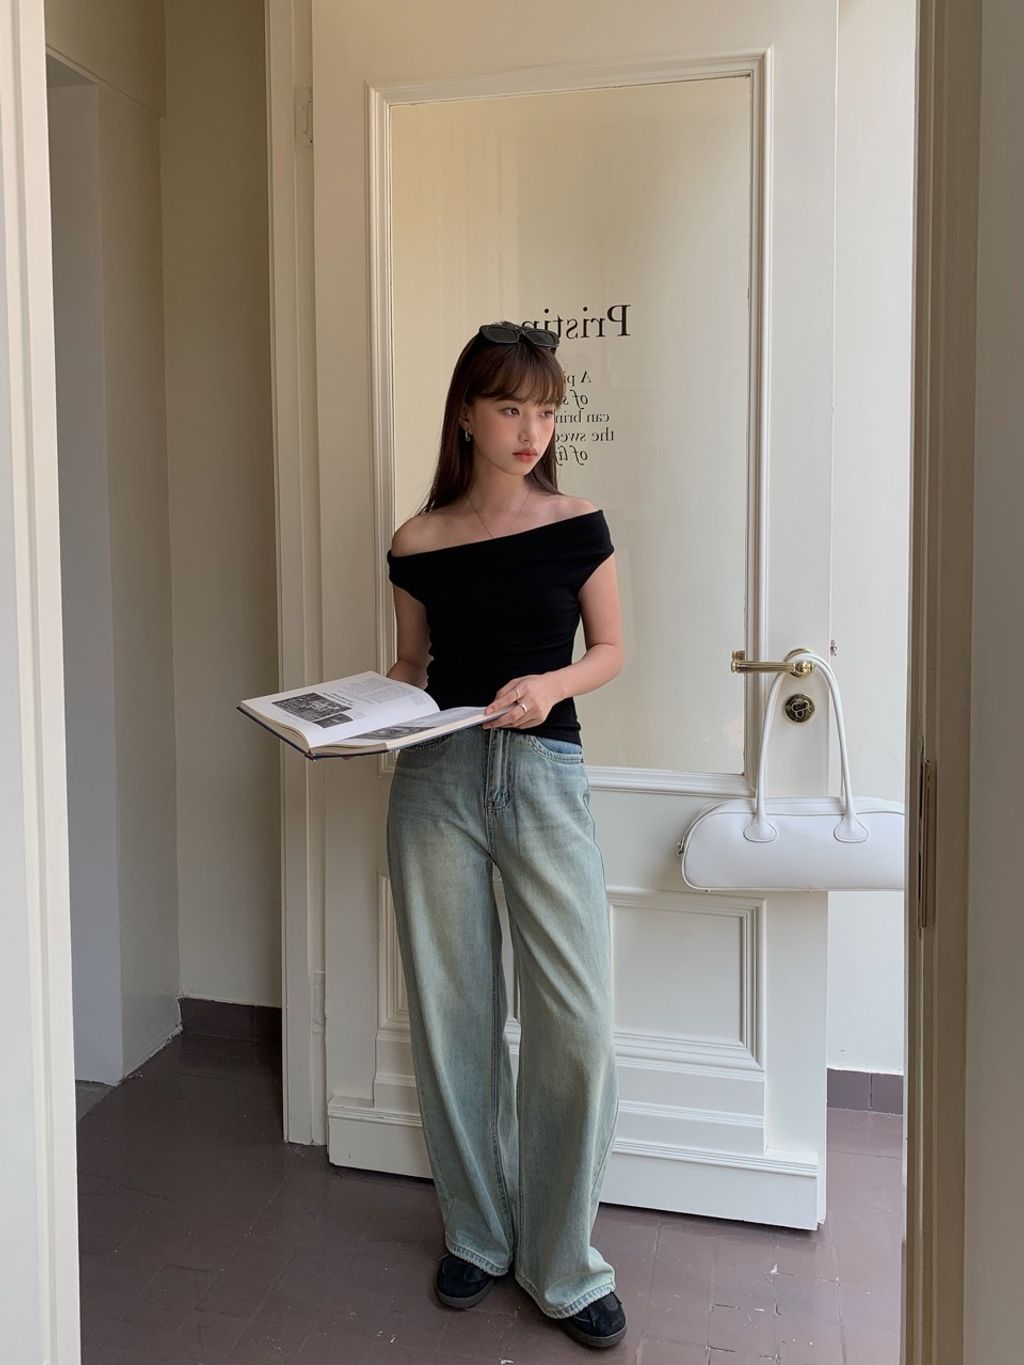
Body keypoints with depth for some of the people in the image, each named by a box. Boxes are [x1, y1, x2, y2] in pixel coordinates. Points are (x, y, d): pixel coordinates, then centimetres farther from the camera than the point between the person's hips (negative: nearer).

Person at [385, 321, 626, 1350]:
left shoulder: (577, 527, 1)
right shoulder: (418, 544, 3)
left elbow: (608, 649, 7)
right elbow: (411, 666, 13)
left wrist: (550, 684, -12)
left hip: (544, 774, -1)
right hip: (435, 776, 1)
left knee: (576, 1021, -4)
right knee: (453, 1013, 9)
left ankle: (562, 1263, 17)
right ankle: (477, 1235, 30)